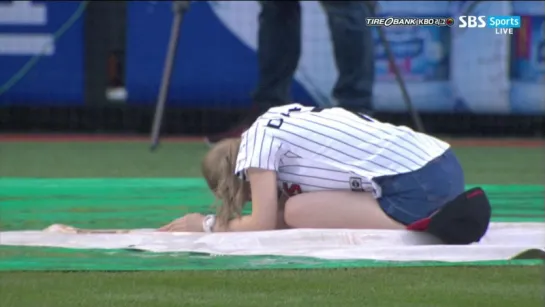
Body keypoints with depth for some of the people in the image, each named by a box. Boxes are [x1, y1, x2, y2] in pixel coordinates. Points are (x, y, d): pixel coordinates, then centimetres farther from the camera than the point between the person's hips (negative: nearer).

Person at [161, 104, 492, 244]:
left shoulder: (257, 141, 1)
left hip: (416, 188, -9)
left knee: (298, 212, -5)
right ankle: (450, 212, 5)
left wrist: (208, 224, 12)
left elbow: (263, 225, -2)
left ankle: (422, 223, -17)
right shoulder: (284, 121, 26)